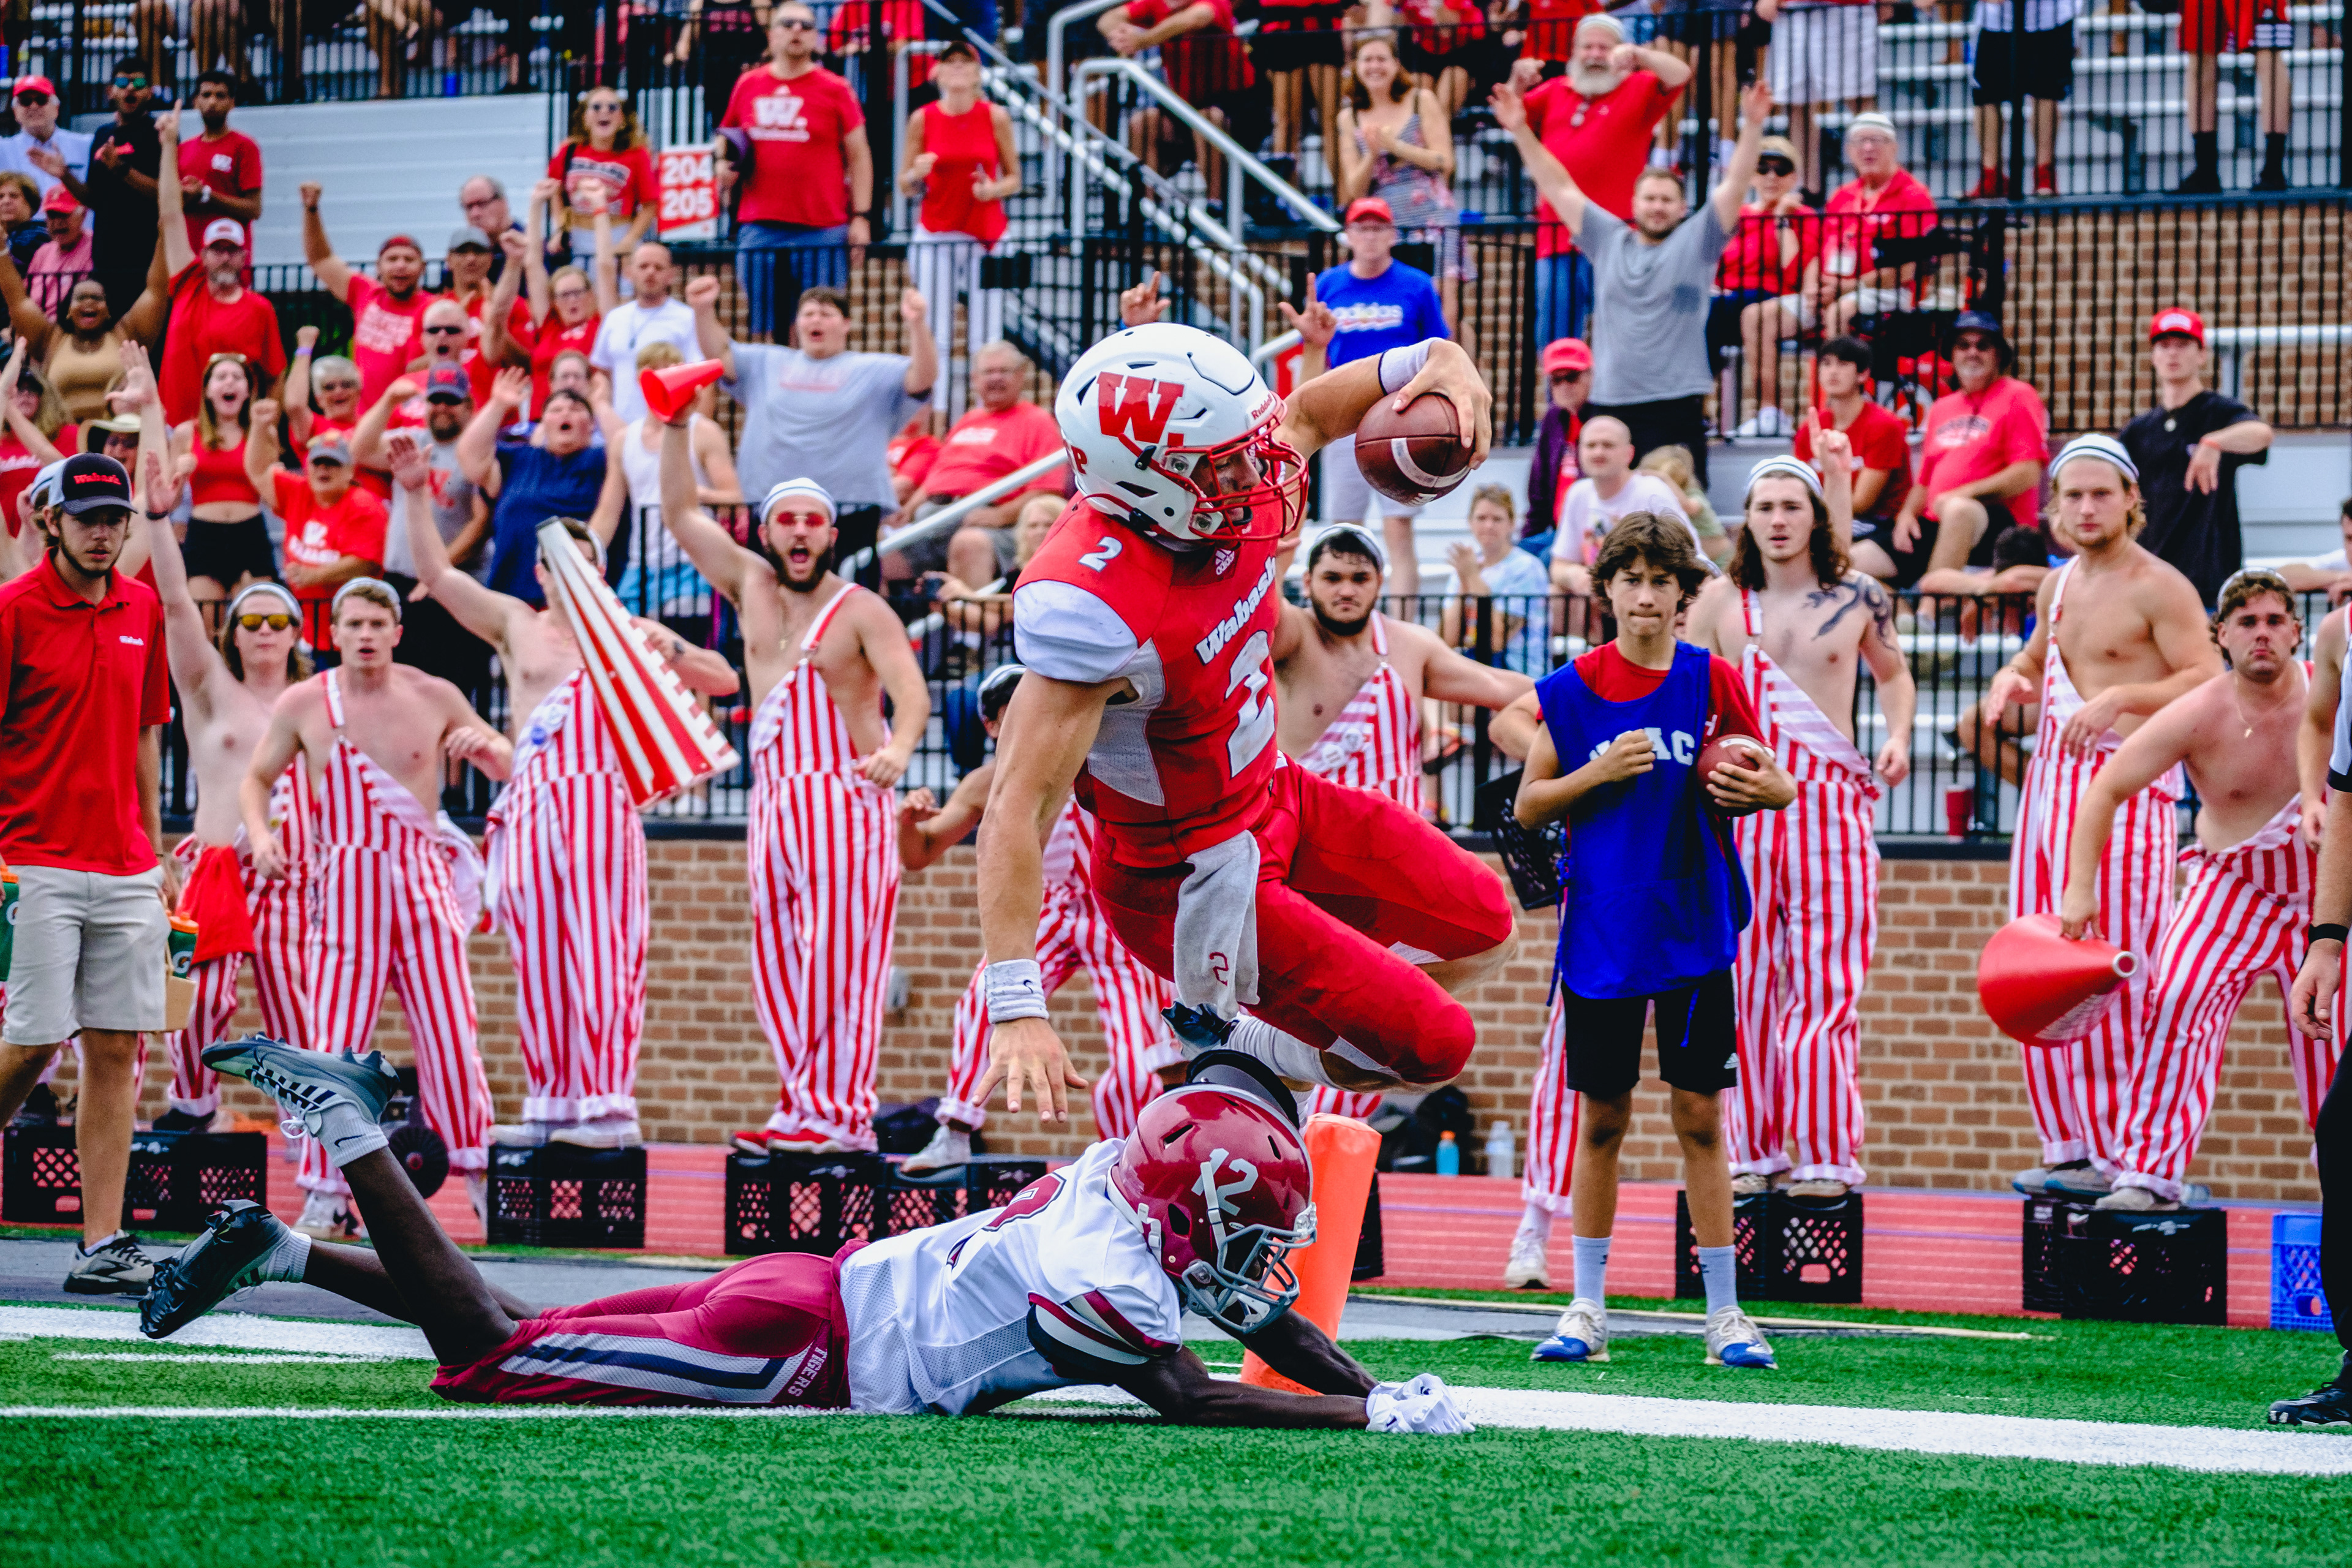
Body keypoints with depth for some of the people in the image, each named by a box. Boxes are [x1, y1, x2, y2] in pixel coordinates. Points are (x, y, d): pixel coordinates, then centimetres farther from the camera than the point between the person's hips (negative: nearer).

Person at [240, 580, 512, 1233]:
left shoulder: (435, 698, 4)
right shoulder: (302, 705, 3)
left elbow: (509, 766, 16)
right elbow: (257, 778, 14)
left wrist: (482, 745, -7)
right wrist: (260, 834, -5)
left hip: (424, 878, 1)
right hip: (346, 884, -1)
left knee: (449, 1027, -3)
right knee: (337, 1038, -4)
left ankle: (476, 1165, 7)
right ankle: (327, 1189, 1)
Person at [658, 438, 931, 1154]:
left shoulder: (862, 611, -4)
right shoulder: (751, 587, 13)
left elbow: (912, 692, -16)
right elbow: (680, 513, 15)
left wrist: (897, 750, -37)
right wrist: (676, 429, 5)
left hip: (845, 798, -6)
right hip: (773, 797, 7)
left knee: (838, 958, -12)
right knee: (777, 960, 3)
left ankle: (842, 1114, -17)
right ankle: (804, 1106, 6)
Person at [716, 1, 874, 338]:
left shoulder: (834, 90, 1)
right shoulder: (747, 85, 10)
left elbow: (858, 156, 4)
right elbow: (725, 136, 26)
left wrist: (860, 216, -3)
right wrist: (723, 163, 3)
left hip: (821, 231, -3)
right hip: (759, 230, 3)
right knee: (761, 332, 6)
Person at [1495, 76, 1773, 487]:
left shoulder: (1695, 243, 7)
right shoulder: (1609, 241, 14)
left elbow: (1736, 184, -1)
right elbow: (1559, 187, 16)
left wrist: (1752, 125, -14)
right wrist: (1521, 131, 12)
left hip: (1676, 405, -3)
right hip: (1609, 403, 3)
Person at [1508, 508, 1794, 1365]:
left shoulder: (1713, 682, 1)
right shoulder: (1573, 688, 1)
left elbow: (1776, 783, 9)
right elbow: (1528, 806, 4)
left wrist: (1764, 788, -14)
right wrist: (1598, 773, -12)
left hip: (1693, 925, 0)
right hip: (1601, 931, 0)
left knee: (1700, 1114, -1)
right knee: (1600, 1117, 5)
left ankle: (1725, 1314, 4)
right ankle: (1588, 1309, 14)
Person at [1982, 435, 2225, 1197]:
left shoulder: (2158, 588, -8)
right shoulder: (2060, 584, 16)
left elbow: (2208, 680, -15)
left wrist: (2119, 696, -24)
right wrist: (2012, 680, 10)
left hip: (2124, 786, -8)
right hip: (2051, 781, 8)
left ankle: (2121, 1155, -7)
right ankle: (2070, 1145, 15)